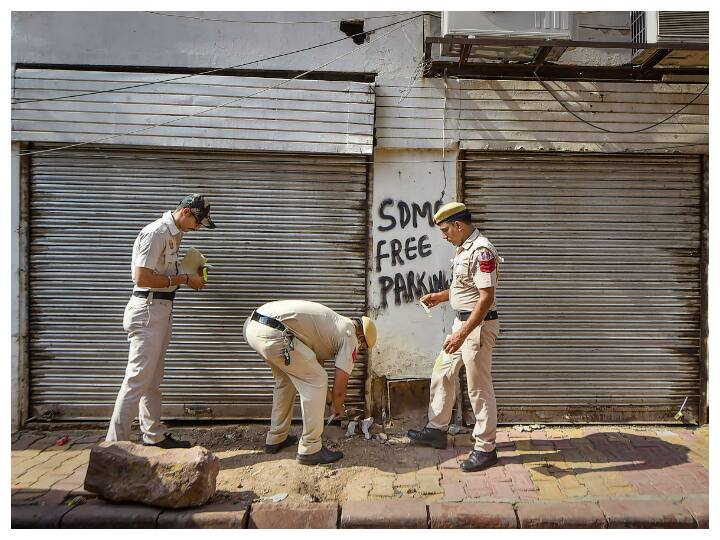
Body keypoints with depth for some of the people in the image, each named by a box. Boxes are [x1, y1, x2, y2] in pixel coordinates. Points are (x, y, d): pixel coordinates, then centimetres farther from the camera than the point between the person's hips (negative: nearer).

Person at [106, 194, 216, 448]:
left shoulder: (174, 233, 14)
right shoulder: (156, 232, -15)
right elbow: (142, 277, -21)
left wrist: (190, 277, 5)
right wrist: (184, 279, -16)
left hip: (162, 309, 10)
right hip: (148, 310, -10)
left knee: (153, 378, 15)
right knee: (138, 378, -6)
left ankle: (154, 435, 26)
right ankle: (115, 443, 2)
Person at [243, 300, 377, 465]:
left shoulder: (335, 324, 31)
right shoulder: (350, 337, 6)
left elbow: (310, 370, 39)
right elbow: (340, 387, 8)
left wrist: (330, 399, 46)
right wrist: (337, 406, 30)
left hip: (252, 324, 10)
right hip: (273, 333, -10)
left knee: (285, 379, 28)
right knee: (317, 380, 3)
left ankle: (276, 439, 37)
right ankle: (310, 449, 11)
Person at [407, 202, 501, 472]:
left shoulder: (481, 251, -21)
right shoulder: (463, 249, 11)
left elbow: (487, 298, -26)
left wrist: (462, 334, -29)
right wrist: (440, 296, 14)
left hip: (478, 325, -10)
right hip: (462, 322, 10)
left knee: (479, 389, 1)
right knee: (442, 374, 17)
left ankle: (486, 448, 16)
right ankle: (437, 430, 32)